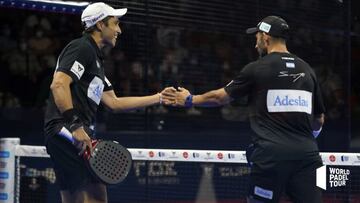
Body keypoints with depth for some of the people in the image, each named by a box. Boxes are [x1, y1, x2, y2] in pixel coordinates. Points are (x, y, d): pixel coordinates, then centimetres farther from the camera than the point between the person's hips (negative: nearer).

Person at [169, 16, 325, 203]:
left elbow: (221, 97, 13)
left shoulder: (256, 69, 2)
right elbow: (319, 120, 19)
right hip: (306, 154, 3)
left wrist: (190, 100, 30)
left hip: (271, 153, -3)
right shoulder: (307, 70, 13)